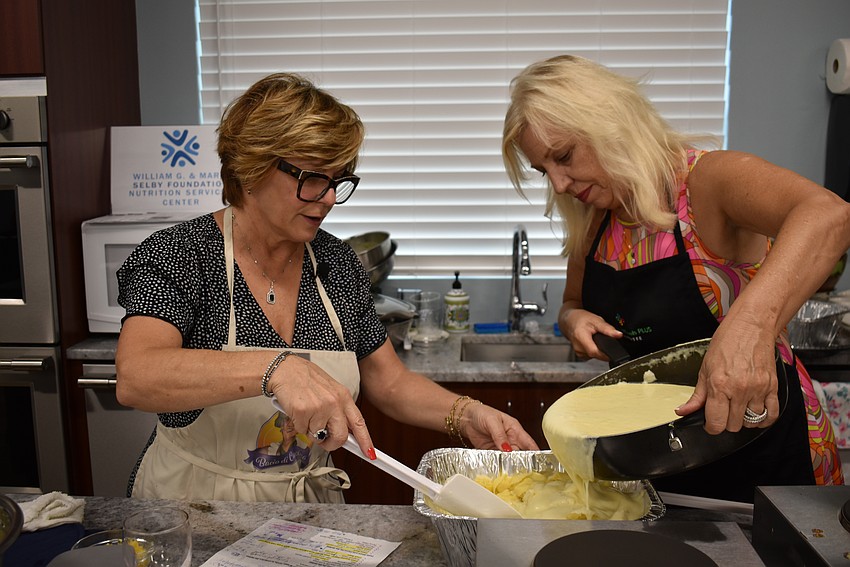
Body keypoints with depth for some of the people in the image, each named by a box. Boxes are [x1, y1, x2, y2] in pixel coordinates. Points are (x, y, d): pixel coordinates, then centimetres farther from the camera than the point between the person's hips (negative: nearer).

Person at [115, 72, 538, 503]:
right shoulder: (176, 258, -13)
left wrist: (467, 417, -10)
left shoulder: (337, 262, 1)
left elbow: (389, 382, 7)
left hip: (311, 501, 3)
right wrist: (275, 368, -42)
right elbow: (134, 378, -30)